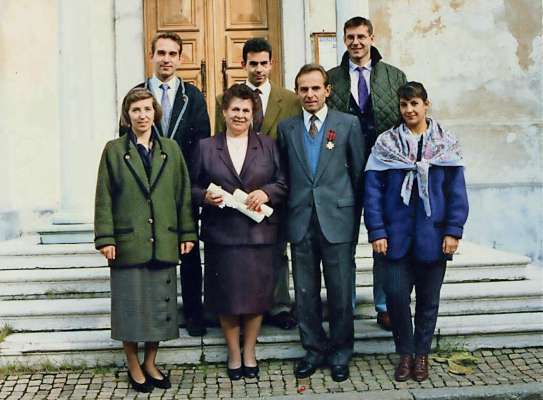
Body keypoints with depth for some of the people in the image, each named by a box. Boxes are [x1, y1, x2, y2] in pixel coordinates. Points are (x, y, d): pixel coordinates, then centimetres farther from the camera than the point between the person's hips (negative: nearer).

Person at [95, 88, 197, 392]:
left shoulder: (171, 149, 9)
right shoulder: (114, 150, 3)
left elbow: (183, 193, 9)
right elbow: (104, 198, 0)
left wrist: (187, 233, 4)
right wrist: (105, 238, -7)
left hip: (164, 242, 2)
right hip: (128, 242, -2)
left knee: (160, 305, 7)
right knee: (131, 305, 5)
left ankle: (150, 364, 23)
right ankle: (134, 367, 20)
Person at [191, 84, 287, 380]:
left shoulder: (268, 145, 8)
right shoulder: (206, 147, 7)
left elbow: (284, 184, 5)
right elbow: (193, 188, 8)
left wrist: (266, 193, -13)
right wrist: (206, 197, -12)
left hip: (259, 232, 0)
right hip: (221, 233, 0)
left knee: (256, 293, 5)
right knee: (226, 295, 5)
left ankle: (249, 352, 23)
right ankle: (234, 354, 22)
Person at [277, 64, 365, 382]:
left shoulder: (348, 124, 2)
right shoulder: (286, 128, 8)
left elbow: (359, 173, 4)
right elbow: (283, 174, 9)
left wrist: (354, 216, 4)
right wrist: (287, 215, 3)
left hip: (337, 221, -2)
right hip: (301, 222, 2)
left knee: (340, 293, 5)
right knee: (305, 293, 10)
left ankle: (340, 353, 22)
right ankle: (314, 350, 26)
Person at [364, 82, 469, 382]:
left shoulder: (446, 144, 2)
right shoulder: (385, 143, 2)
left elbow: (456, 191, 0)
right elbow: (373, 189, -2)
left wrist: (453, 231, -7)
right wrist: (376, 232, -9)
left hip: (432, 236, 0)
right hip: (397, 236, 0)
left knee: (428, 299, 10)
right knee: (396, 295, -3)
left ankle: (421, 354, 27)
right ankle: (405, 354, 18)